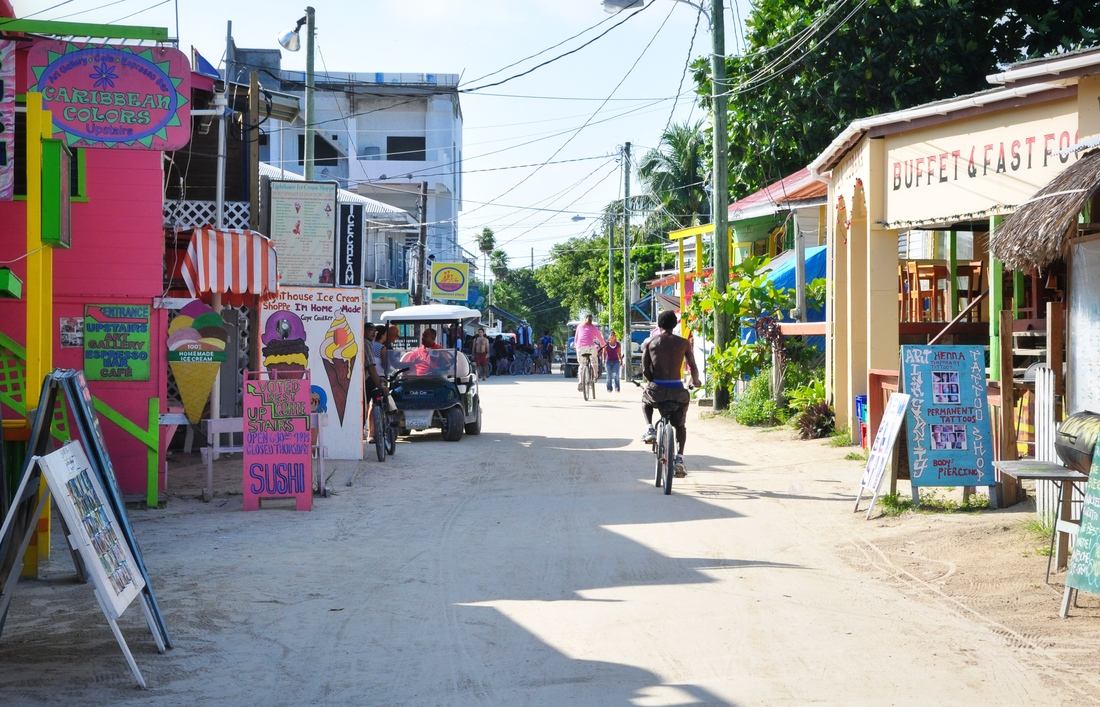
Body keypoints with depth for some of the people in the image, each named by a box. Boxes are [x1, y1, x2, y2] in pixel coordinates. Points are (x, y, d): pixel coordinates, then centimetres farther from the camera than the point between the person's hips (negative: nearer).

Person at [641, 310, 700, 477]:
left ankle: (650, 428, 15)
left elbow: (645, 371, 0)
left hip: (657, 389, 0)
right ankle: (679, 458, 10)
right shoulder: (683, 343, 5)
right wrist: (695, 382, 26)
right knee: (680, 425, 24)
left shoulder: (650, 343, 4)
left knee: (645, 399, 37)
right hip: (677, 390, 0)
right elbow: (693, 368, 5)